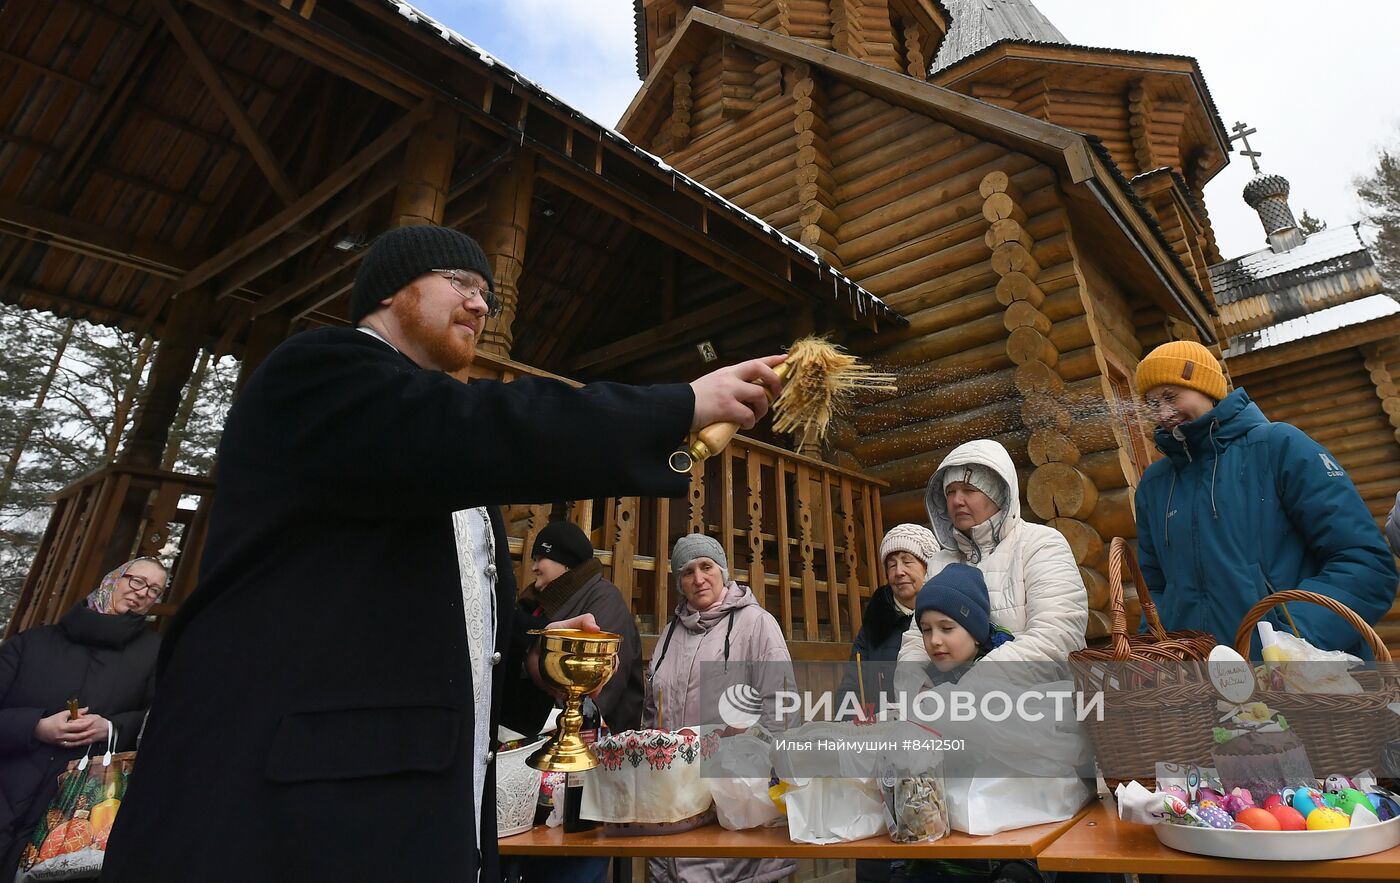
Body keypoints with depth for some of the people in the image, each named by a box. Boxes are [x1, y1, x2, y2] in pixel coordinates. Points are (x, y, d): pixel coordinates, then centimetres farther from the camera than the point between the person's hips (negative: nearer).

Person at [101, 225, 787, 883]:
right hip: (294, 807, -8)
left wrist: (530, 660, 3)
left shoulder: (442, 462, 20)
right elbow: (482, 434, -28)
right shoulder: (320, 369, -7)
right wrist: (687, 405, -21)